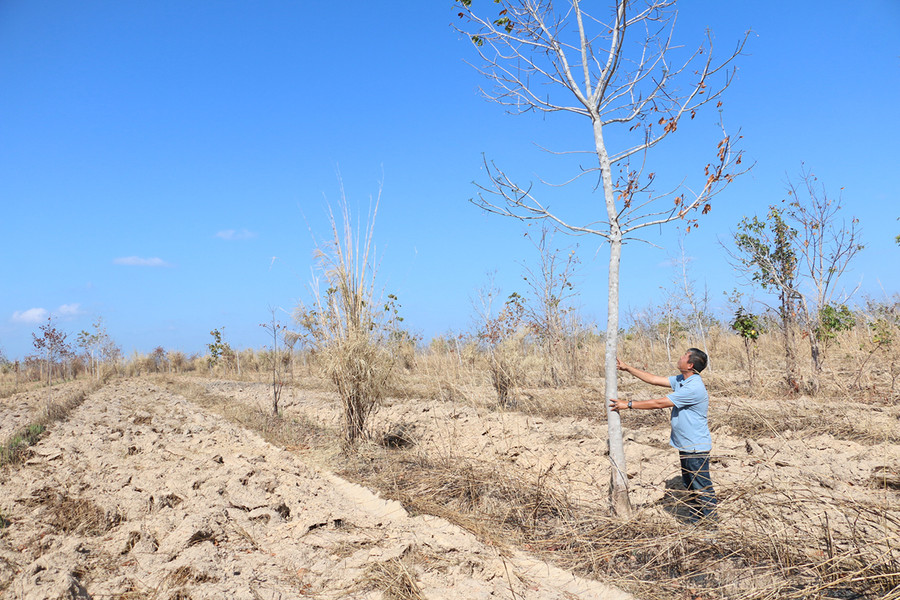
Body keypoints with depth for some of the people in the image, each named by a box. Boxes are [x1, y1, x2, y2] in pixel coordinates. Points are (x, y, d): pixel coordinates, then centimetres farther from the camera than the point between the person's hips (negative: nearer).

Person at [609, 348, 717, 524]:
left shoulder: (694, 388, -26)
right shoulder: (681, 380, 5)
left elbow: (659, 403, -25)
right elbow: (654, 380, 10)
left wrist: (628, 404, -19)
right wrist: (627, 368, 7)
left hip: (697, 447, -10)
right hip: (685, 445, 10)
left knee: (702, 487, 2)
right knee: (689, 485, 20)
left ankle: (709, 522, 14)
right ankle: (695, 519, 32)